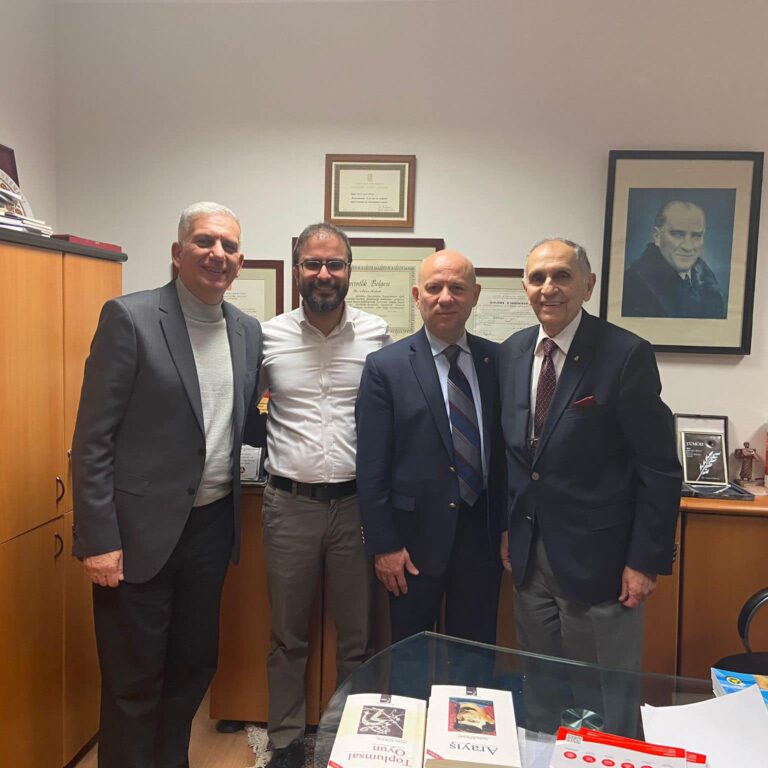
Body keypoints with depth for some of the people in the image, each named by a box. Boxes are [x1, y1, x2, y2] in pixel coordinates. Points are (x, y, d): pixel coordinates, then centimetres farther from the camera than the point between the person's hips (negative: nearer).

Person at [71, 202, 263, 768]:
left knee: (196, 664, 20)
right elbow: (93, 439, -12)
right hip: (142, 528, -5)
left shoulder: (248, 330, 6)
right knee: (133, 679, 10)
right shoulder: (130, 317, -11)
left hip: (213, 525, 6)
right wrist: (98, 540, -14)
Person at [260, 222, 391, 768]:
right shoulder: (269, 336, 0)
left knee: (358, 637, 14)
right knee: (287, 636, 15)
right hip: (289, 504, 1)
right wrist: (272, 441, -1)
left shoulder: (377, 334, -2)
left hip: (356, 503, 0)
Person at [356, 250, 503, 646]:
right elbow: (372, 465, -8)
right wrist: (383, 545, -8)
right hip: (416, 535, -2)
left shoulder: (498, 360, 2)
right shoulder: (385, 367, -7)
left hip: (482, 533, 3)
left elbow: (507, 447, 6)